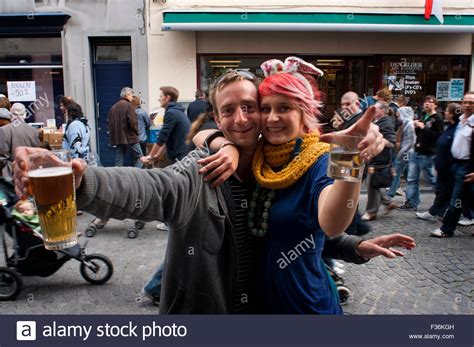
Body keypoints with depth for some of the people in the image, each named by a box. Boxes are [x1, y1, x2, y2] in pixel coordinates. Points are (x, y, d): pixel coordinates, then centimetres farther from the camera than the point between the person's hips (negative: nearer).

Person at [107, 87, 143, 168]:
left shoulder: (114, 107, 13)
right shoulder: (128, 105, -8)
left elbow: (108, 122, 14)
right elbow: (133, 122, -15)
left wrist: (113, 132, 17)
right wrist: (136, 132, -1)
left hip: (117, 138, 7)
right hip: (129, 137, -7)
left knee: (118, 160, 8)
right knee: (138, 157, 0)